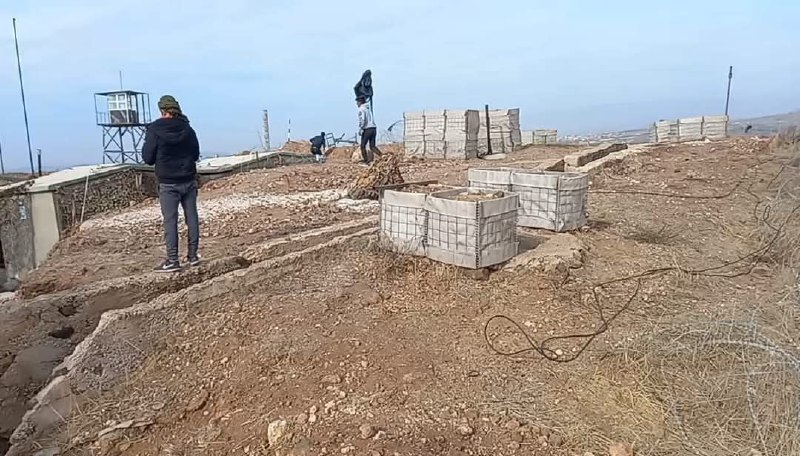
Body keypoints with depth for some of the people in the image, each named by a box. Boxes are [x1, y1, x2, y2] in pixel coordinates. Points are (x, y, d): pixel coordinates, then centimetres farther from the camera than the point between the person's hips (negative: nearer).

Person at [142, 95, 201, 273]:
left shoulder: (154, 130, -8)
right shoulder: (188, 128, 3)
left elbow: (148, 158, -5)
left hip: (168, 183, -3)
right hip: (189, 181, 4)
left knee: (170, 220, -1)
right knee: (191, 217, 8)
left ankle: (172, 260, 0)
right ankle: (193, 256, 15)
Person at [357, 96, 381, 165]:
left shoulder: (361, 109, -6)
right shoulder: (368, 108, 19)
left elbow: (362, 120, -17)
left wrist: (360, 129, -12)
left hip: (367, 129, -7)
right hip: (373, 128, 7)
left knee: (363, 146, 5)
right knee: (372, 146, 6)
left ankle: (366, 161, 5)